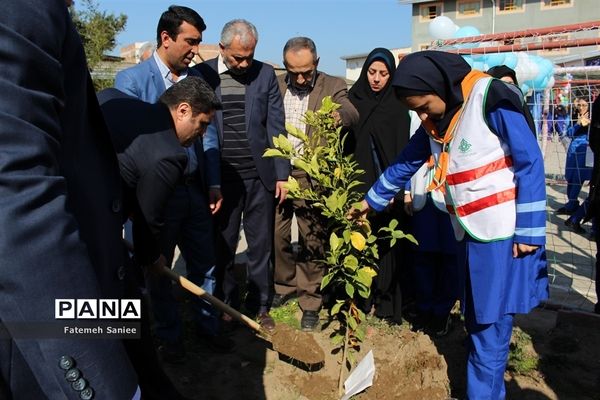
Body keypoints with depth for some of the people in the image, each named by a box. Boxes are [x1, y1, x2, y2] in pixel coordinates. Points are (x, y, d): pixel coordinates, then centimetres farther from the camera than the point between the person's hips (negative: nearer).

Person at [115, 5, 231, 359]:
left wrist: (214, 183, 6)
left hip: (195, 189, 4)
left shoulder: (196, 77, 5)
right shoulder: (132, 80, -10)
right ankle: (170, 336, 33)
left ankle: (207, 326, 35)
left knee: (205, 264, 14)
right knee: (158, 269, 13)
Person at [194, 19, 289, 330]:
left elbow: (276, 127, 4)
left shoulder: (265, 74, 4)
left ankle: (259, 307, 24)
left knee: (260, 245, 8)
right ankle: (227, 307, 26)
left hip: (260, 176, 1)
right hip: (221, 177, 0)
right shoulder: (201, 74, 1)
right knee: (222, 246, 9)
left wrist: (281, 174, 0)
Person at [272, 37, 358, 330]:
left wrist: (339, 115, -43)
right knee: (276, 238, 11)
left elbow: (352, 113, -19)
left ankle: (310, 301, 22)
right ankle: (284, 287, 35)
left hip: (311, 177, -3)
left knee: (313, 242, 5)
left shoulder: (333, 86, 0)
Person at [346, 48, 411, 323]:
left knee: (385, 244, 2)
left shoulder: (397, 107, 5)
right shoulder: (352, 100, 9)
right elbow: (342, 143, 5)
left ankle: (386, 303, 13)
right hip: (355, 184, 1)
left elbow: (401, 151, -2)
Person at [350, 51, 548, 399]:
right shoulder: (436, 119, 8)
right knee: (476, 321, 13)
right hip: (469, 233, 7)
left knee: (491, 325, -2)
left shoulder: (490, 99, -13)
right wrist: (372, 200, 27)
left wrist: (529, 230, -13)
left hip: (504, 233, -7)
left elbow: (530, 162, -13)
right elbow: (405, 164, 20)